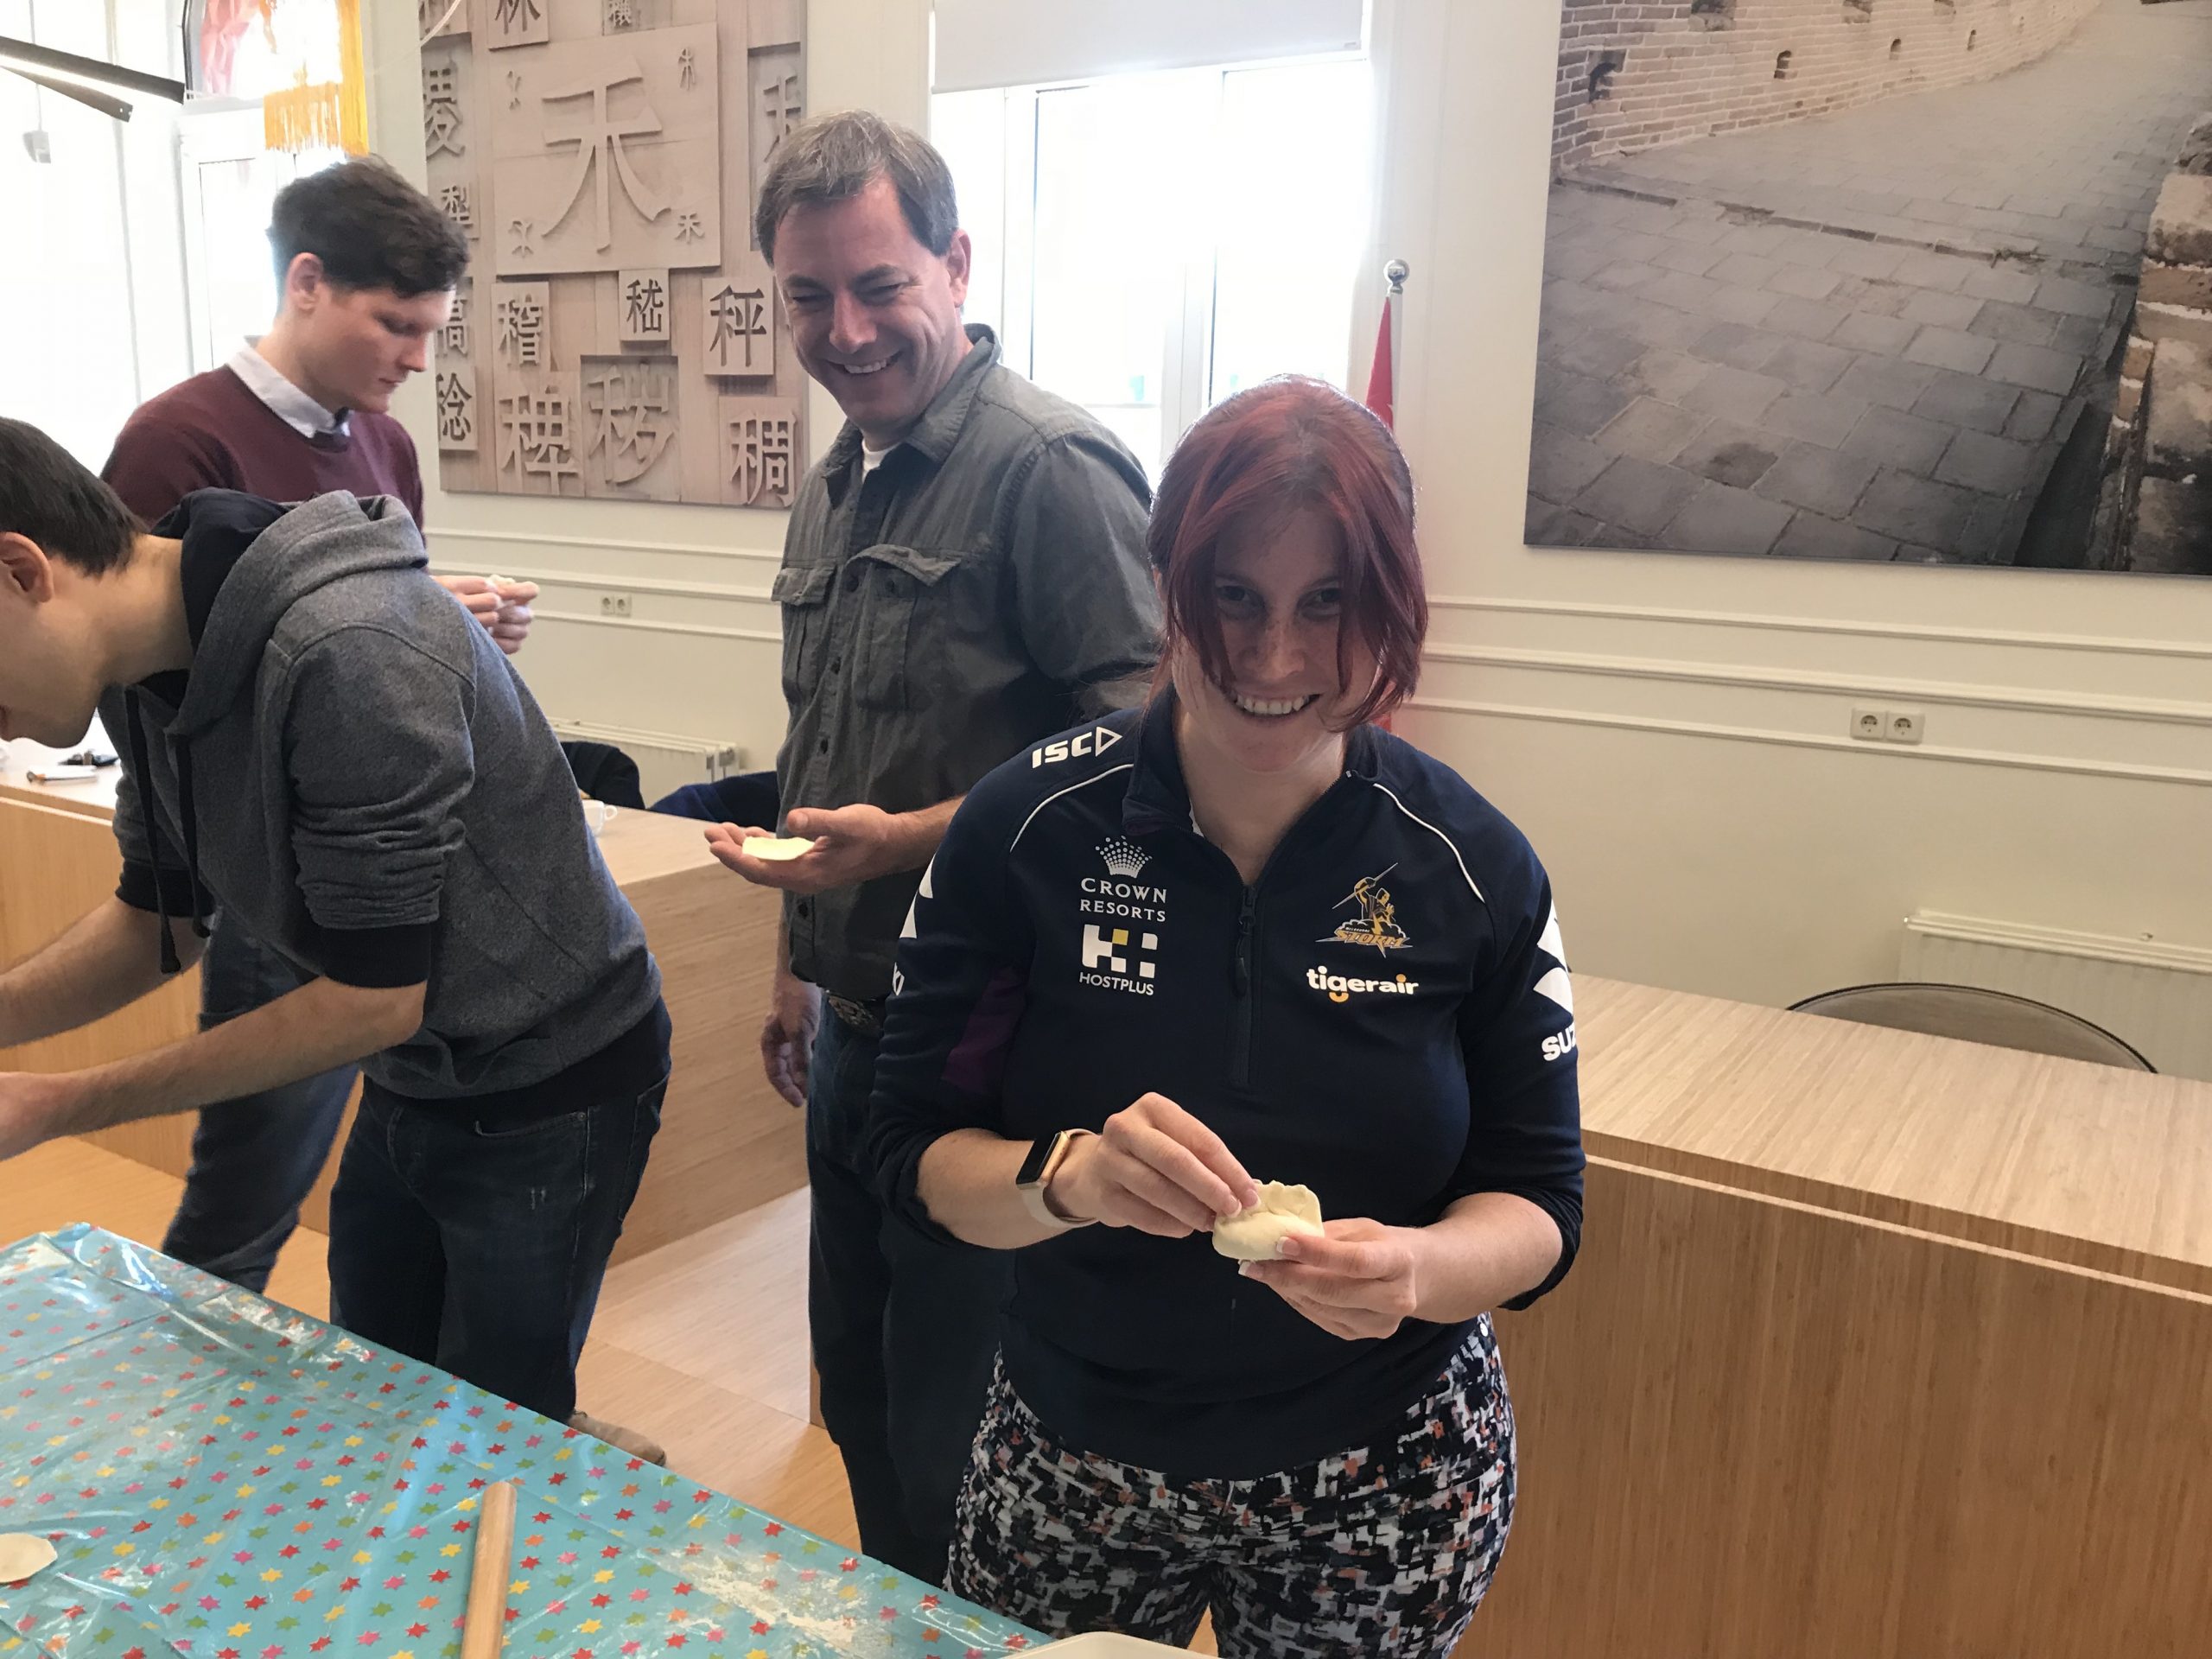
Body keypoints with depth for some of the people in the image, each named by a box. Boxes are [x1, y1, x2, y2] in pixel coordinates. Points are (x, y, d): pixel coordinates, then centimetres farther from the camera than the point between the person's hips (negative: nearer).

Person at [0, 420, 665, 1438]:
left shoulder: (350, 653, -32)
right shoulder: (145, 666, -5)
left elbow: (377, 996, -27)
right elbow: (159, 921, 7)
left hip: (548, 1095, -8)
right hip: (408, 1083, 8)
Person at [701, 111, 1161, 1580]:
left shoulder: (1050, 466, -16)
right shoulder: (833, 492, 12)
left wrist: (911, 840, -25)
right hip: (854, 1035, 9)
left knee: (957, 1469, 6)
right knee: (862, 1411, 24)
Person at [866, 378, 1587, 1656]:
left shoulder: (1475, 869, -12)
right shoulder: (1028, 829, -13)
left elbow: (1538, 1203, -6)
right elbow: (918, 1151, -10)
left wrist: (1417, 1266, -27)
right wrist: (1071, 1178, -31)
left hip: (1387, 1487, 0)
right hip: (1070, 1464, 1)